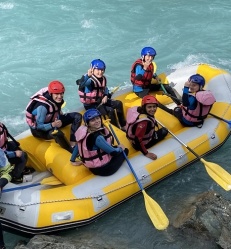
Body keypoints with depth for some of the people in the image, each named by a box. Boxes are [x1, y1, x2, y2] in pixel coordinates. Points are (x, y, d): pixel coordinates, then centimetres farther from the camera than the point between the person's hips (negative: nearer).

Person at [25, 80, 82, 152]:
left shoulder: (58, 100, -11)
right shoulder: (43, 106, -32)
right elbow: (39, 126, -28)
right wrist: (53, 125, -41)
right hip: (39, 130, -8)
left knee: (77, 116, -5)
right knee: (57, 133, -40)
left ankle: (73, 144, -13)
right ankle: (72, 151, -18)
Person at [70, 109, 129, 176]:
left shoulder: (85, 131, -6)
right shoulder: (97, 137, -30)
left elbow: (78, 145, 7)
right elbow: (113, 152, -20)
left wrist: (73, 160, 21)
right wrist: (120, 148, 2)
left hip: (93, 166, 8)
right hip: (103, 169, -8)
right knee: (125, 150, 10)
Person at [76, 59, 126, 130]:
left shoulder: (103, 79, 2)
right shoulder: (90, 79, -23)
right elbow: (81, 85, -47)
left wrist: (106, 96, -1)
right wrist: (88, 75, -67)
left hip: (100, 101, 9)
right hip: (90, 105, -9)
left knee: (118, 104, 3)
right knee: (110, 110, -24)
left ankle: (123, 126, 12)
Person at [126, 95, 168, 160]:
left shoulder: (139, 109, -15)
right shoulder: (144, 121, -39)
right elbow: (137, 139, -36)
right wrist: (146, 153, -27)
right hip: (138, 144, -7)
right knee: (164, 131, 3)